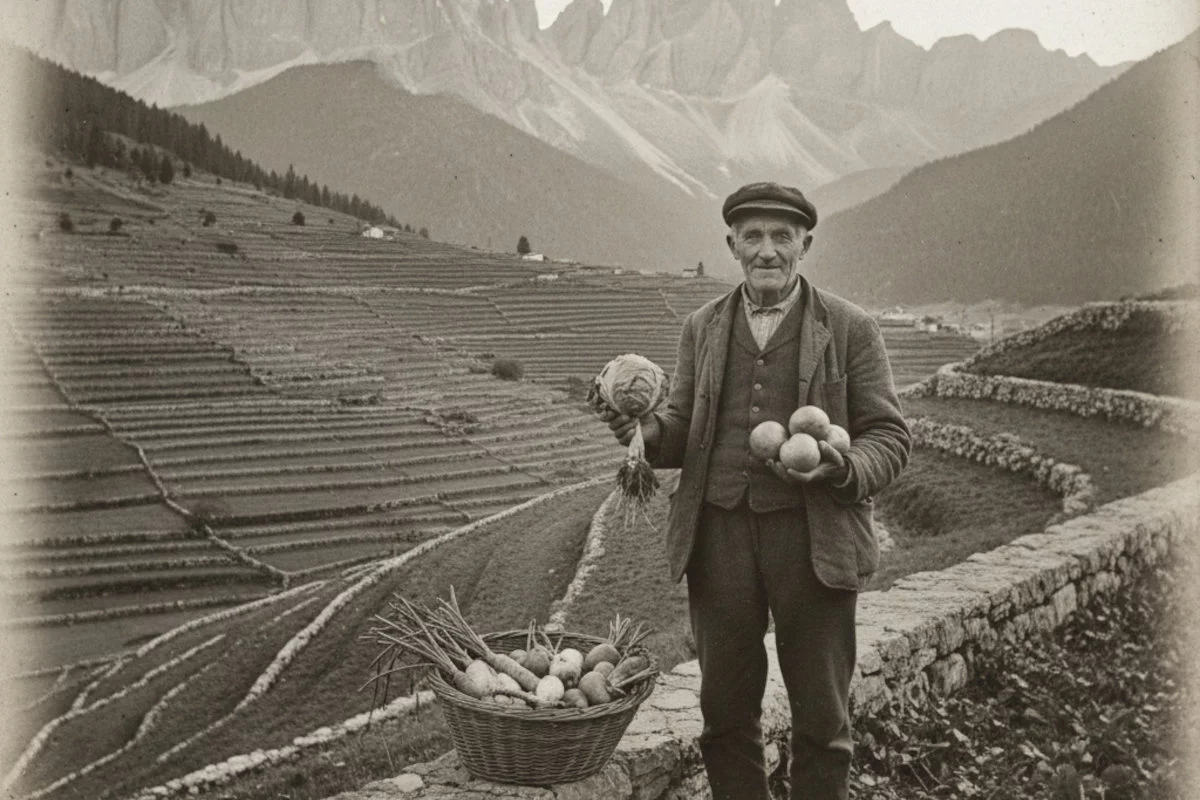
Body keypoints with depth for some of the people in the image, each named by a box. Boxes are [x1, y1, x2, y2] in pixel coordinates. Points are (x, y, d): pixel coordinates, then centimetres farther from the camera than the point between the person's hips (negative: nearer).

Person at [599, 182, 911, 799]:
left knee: (820, 719, 10)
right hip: (719, 534, 3)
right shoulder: (702, 327, 10)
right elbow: (682, 427, 13)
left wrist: (844, 471, -21)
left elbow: (889, 438, 0)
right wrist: (643, 431, -10)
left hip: (814, 537, -2)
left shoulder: (850, 329, 0)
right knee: (725, 712, 12)